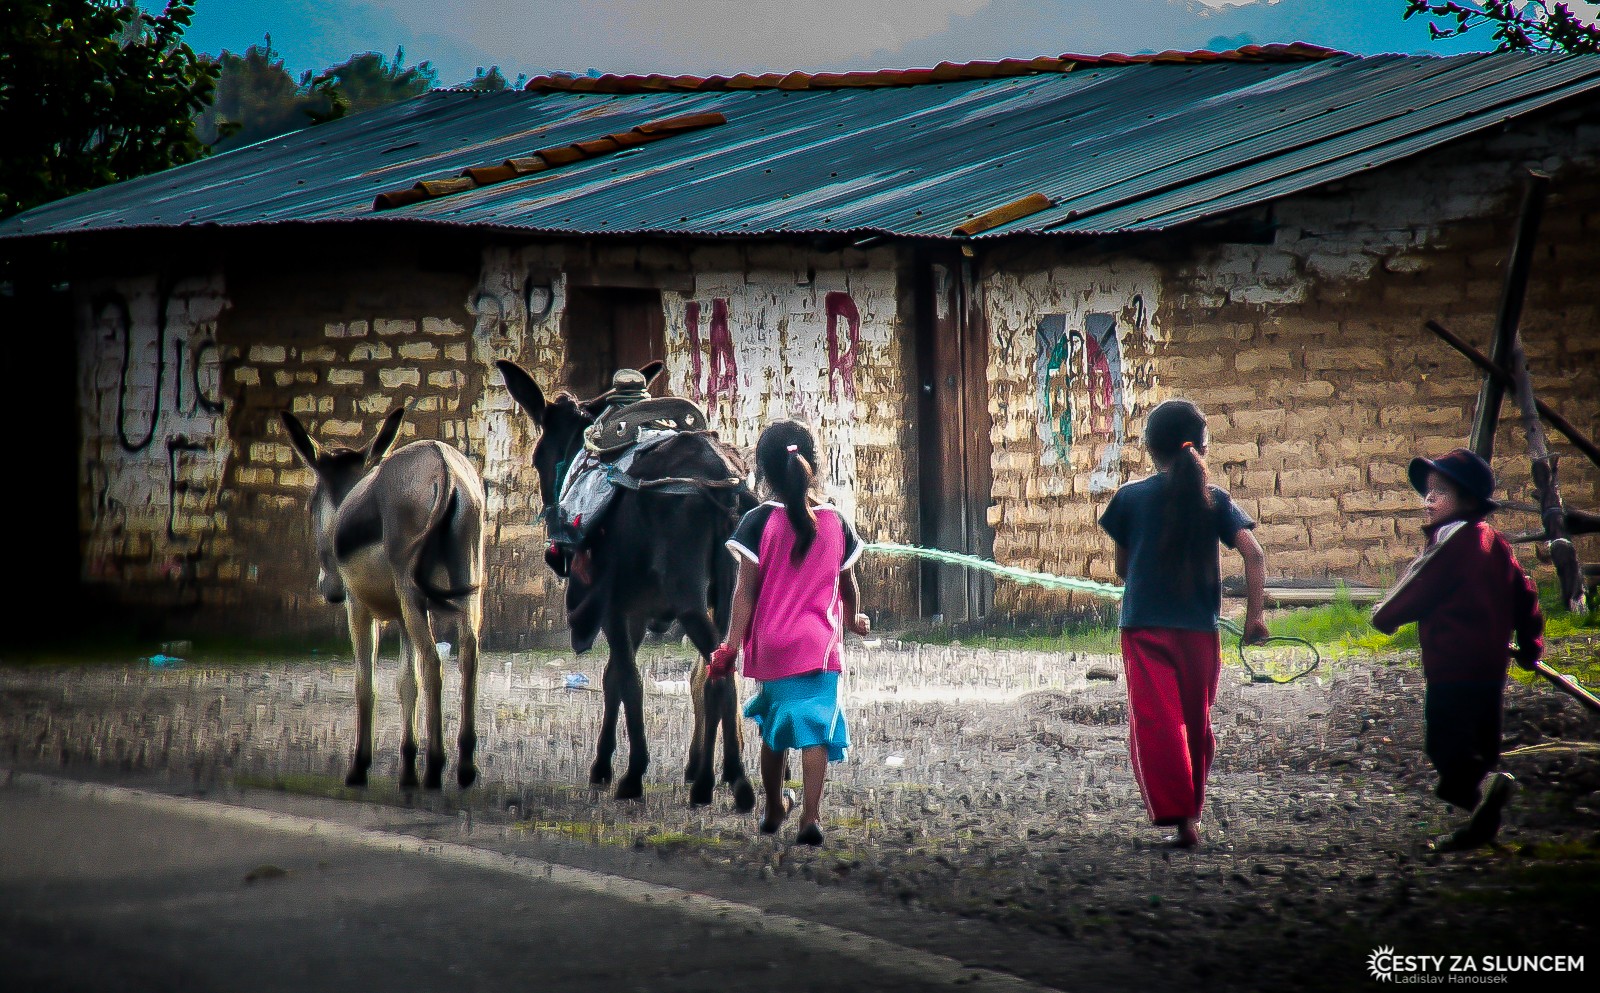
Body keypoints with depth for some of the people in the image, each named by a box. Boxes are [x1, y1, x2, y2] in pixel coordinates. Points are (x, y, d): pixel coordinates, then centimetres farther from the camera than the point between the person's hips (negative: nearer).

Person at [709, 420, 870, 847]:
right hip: (820, 644, 0)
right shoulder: (835, 522, 1)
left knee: (773, 730, 17)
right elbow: (847, 585, 12)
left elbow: (745, 590, -9)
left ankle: (774, 810, 31)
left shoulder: (759, 522, -7)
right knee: (815, 728, -4)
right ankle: (811, 816, -17)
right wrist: (853, 619, 31)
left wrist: (732, 644, -7)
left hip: (771, 645, 0)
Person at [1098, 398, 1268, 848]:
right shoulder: (1215, 499, 4)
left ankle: (1177, 816, -19)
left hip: (1144, 625, -2)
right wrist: (1254, 614, -7)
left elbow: (1122, 567, 9)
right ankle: (1191, 812, 23)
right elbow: (1253, 554, -7)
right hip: (1200, 627, 2)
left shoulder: (1130, 497, 1)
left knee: (1155, 723, -6)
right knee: (1197, 724, 16)